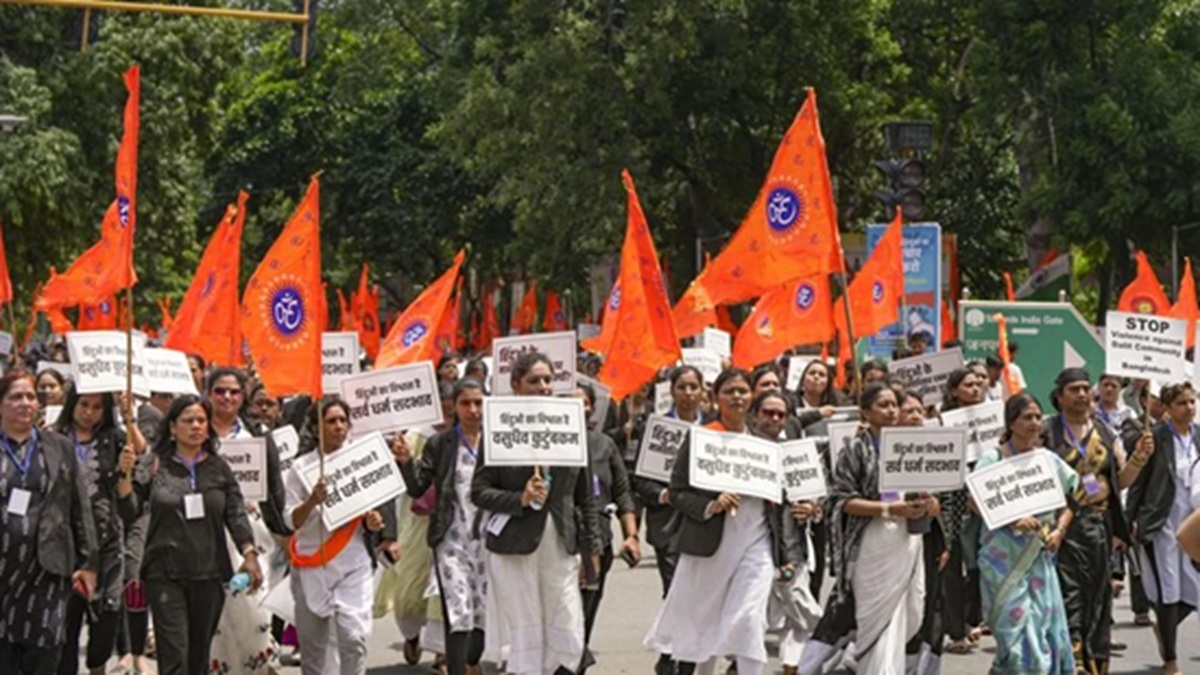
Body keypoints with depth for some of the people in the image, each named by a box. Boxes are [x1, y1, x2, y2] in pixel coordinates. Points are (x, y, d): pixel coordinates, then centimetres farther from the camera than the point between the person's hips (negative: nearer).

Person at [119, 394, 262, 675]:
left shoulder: (220, 469, 8)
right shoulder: (154, 464, 2)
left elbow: (236, 514, 4)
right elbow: (129, 511, -1)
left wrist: (249, 553, -10)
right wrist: (124, 475, -17)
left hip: (210, 574, 3)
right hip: (165, 574, -3)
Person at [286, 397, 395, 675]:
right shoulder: (301, 468, 1)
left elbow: (376, 508, 17)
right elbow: (291, 520, -3)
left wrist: (374, 521, -6)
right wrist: (312, 501, -22)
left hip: (354, 563, 0)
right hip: (312, 565, 0)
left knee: (354, 636, -13)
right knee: (312, 643, 5)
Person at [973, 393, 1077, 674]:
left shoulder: (1049, 459, 9)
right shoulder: (992, 458, -5)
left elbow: (1066, 504, 16)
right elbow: (976, 502, -12)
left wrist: (1059, 530, -3)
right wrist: (1012, 519, -23)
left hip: (1040, 555, 5)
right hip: (1005, 555, -5)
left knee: (1046, 626, 2)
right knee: (1015, 624, -9)